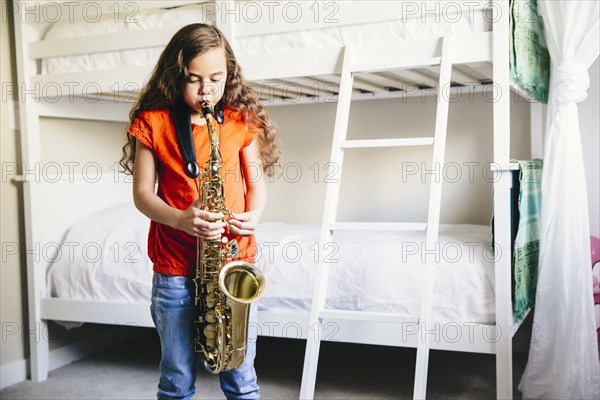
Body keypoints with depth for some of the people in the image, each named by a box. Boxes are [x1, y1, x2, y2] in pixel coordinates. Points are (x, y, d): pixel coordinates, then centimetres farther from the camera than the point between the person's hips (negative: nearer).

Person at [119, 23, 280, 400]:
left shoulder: (242, 121, 2)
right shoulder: (153, 123, -2)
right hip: (174, 267, 0)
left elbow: (257, 182, 9)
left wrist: (252, 217, -11)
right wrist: (180, 219, -19)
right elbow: (142, 193, -1)